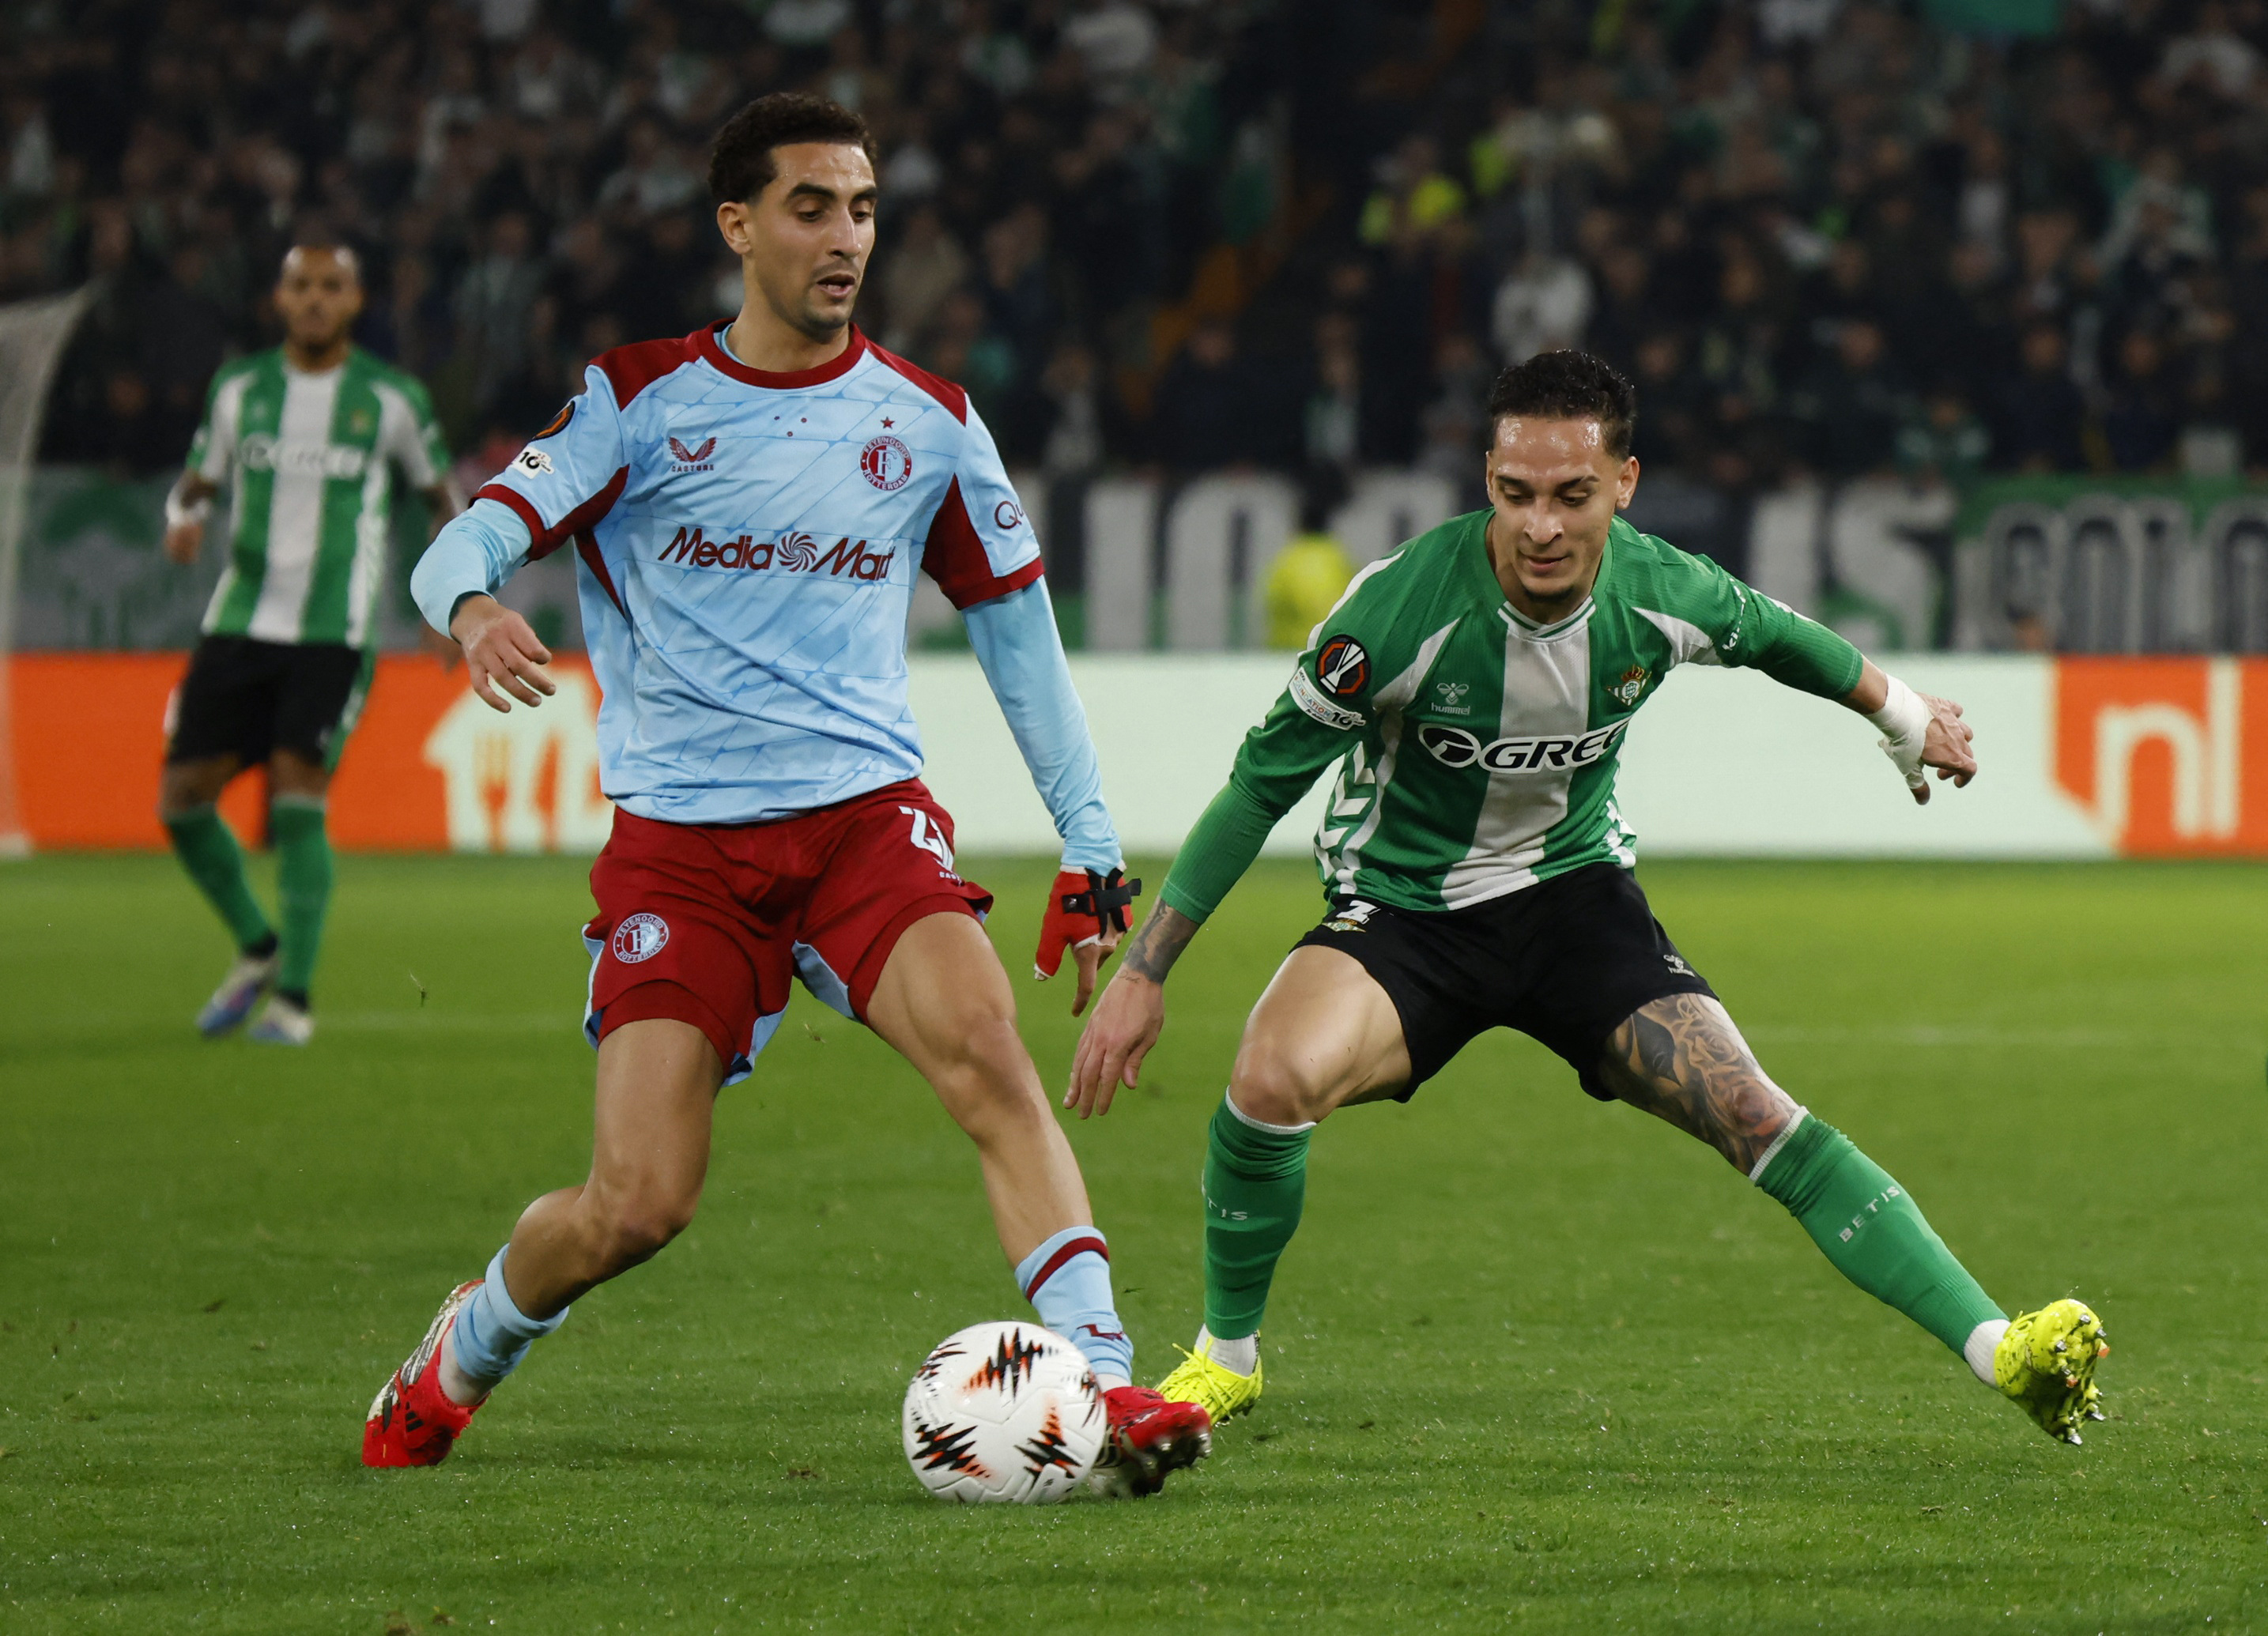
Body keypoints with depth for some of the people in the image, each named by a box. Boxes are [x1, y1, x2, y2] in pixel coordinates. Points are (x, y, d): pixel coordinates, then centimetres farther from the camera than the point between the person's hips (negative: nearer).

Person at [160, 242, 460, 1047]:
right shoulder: (239, 388, 7)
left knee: (297, 798, -16)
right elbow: (197, 481, 15)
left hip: (334, 633, -3)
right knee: (183, 798, -2)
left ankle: (295, 997, -7)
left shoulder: (392, 398, 2)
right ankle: (256, 948, 22)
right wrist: (184, 519, -8)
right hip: (239, 622, 3)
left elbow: (440, 489, 15)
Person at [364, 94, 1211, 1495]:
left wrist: (1092, 850, 12)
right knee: (638, 1206, -10)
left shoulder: (925, 420, 8)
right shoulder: (640, 401, 2)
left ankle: (1102, 1388, -31)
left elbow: (1018, 630, 16)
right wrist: (477, 610, -31)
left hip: (866, 812, 2)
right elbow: (465, 546, -6)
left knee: (986, 1050, -27)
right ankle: (458, 1361, 21)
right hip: (679, 839, -2)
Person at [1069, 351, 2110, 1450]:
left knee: (1754, 1115, -16)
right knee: (1274, 1078, -31)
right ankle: (1225, 1357, -7)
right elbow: (1263, 783, -16)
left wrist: (1906, 717, 28)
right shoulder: (1402, 607, -26)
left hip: (1576, 894, 2)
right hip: (1401, 907, -2)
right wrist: (1142, 974, -14)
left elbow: (1773, 637, 11)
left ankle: (1997, 1348, -15)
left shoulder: (1665, 596, -15)